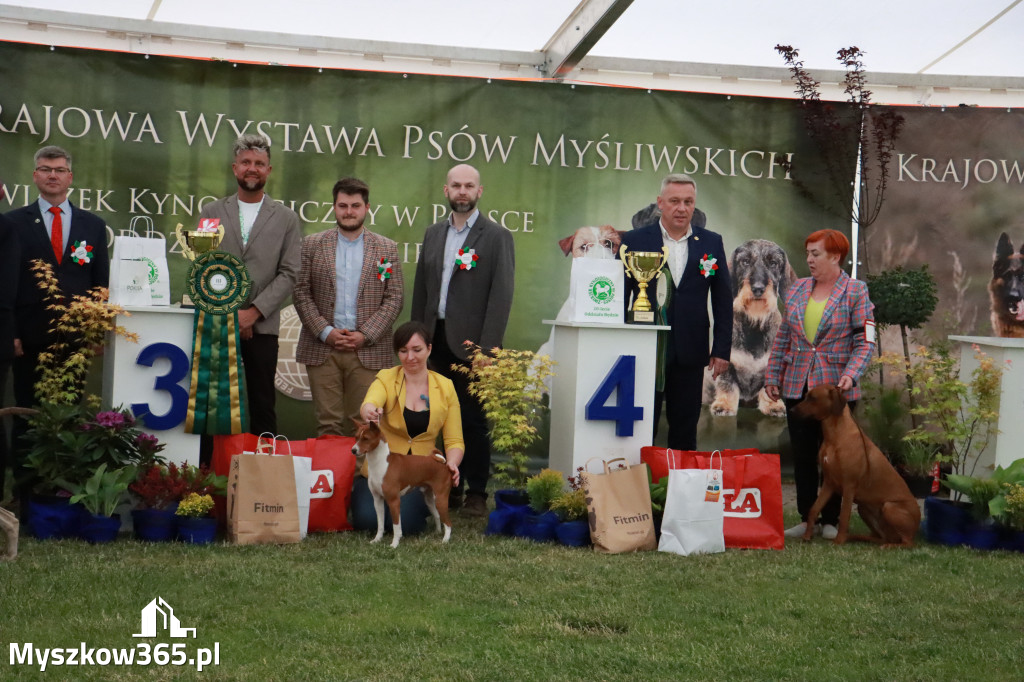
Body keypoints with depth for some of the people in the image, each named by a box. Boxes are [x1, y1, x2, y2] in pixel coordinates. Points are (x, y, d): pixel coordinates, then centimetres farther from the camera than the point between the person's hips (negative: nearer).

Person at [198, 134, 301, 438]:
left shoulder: (286, 219, 9)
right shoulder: (211, 213, 11)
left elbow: (288, 274, 2)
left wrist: (253, 312, -9)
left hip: (262, 327, -1)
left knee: (263, 405, 0)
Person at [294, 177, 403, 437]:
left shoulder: (386, 249, 7)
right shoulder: (312, 245, 8)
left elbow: (394, 299, 3)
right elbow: (301, 293, 5)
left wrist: (365, 335, -7)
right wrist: (325, 332, -7)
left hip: (368, 351, 0)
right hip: (322, 348, 0)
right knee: (328, 423, -1)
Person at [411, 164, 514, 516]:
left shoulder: (497, 237, -1)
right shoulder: (433, 234, 14)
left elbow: (501, 295, -7)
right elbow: (421, 289, 16)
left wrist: (488, 348, -13)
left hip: (471, 344, -4)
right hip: (437, 341, 4)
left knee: (474, 421, -1)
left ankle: (477, 493, 5)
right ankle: (450, 488, 12)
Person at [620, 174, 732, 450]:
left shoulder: (711, 243, 7)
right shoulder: (634, 241, 2)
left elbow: (723, 300, 9)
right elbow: (619, 297, 3)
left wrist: (722, 349, 3)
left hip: (690, 353, 2)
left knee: (685, 432, 7)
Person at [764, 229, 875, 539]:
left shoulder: (856, 292, -3)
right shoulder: (797, 290, 10)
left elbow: (865, 341, -7)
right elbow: (783, 338, 15)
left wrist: (851, 374, -21)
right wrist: (772, 376, 9)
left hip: (836, 388, -4)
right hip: (797, 387, 4)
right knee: (802, 456, 7)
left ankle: (831, 520, 12)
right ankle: (806, 518, 15)